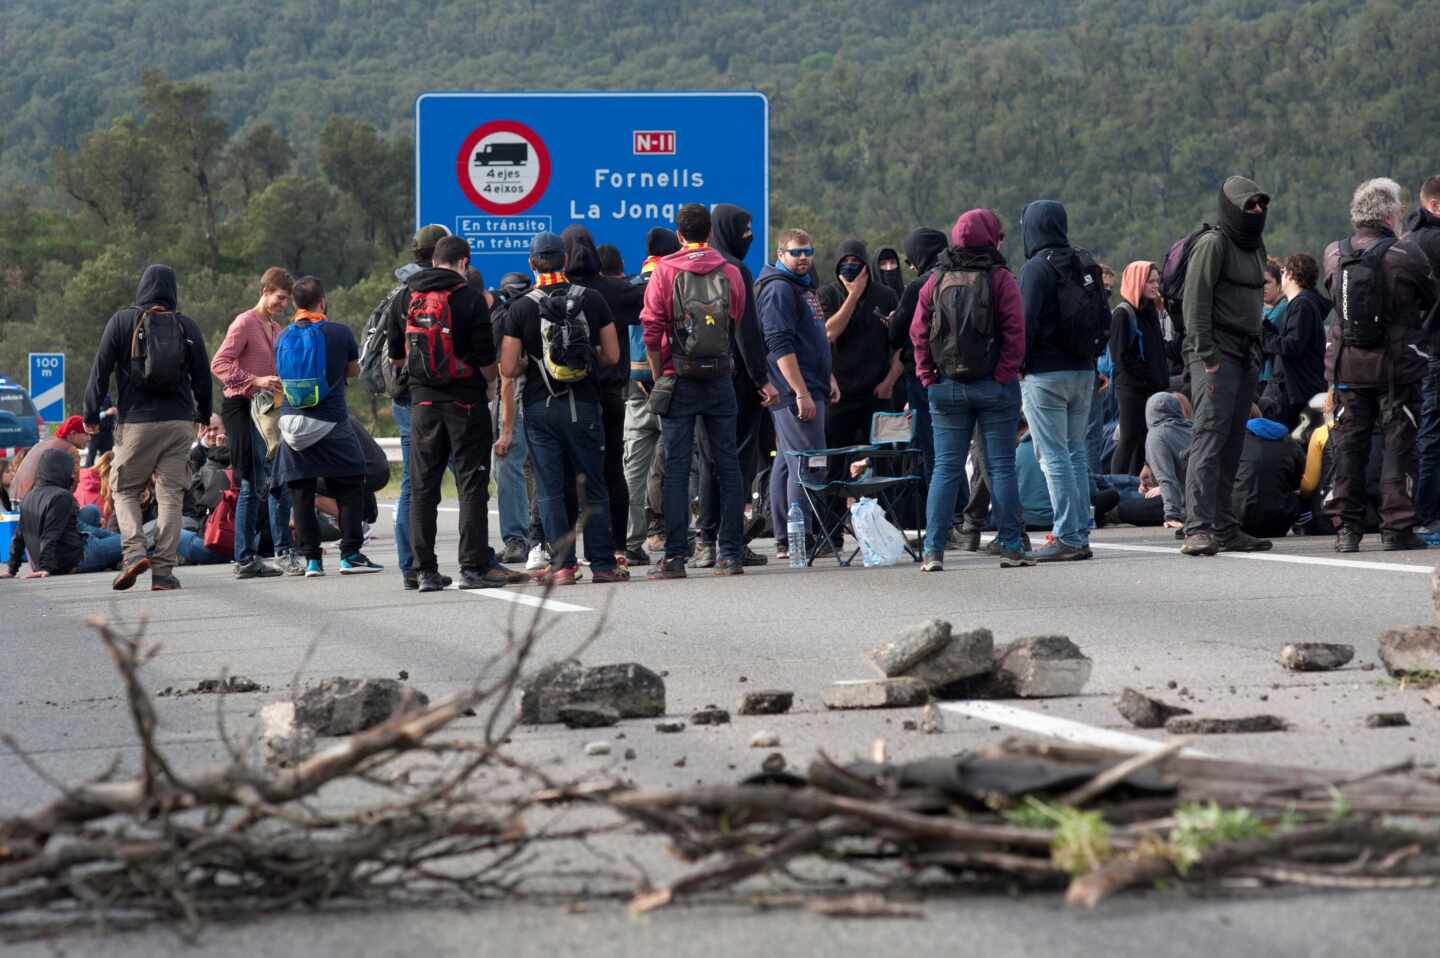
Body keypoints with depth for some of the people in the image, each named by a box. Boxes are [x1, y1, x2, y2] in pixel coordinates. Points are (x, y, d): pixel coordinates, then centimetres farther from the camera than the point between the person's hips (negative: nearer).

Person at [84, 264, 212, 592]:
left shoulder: (122, 321, -1)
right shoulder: (187, 326, 5)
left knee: (125, 490, 11)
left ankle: (134, 551, -11)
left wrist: (92, 414, 6)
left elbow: (101, 370, -3)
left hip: (136, 421, -2)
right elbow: (202, 376, 11)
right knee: (171, 495, 4)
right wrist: (203, 415, 26)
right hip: (179, 422, 2)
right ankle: (163, 570, -2)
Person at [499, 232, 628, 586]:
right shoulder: (592, 300, -2)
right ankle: (602, 564, 8)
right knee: (593, 488, 8)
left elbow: (508, 368, -8)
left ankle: (561, 564, 0)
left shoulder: (521, 308, -6)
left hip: (540, 407, -1)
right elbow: (612, 355, 1)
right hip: (583, 405, 1)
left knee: (550, 490, 4)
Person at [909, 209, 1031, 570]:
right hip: (994, 386, -3)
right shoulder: (1000, 279, -5)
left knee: (946, 468, 4)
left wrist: (928, 377, 3)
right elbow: (1015, 332, -12)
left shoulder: (936, 281, 5)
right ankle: (1010, 546, 5)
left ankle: (933, 550, -3)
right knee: (1001, 466, 4)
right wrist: (1005, 375, -7)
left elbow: (918, 332, 2)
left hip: (947, 387, 3)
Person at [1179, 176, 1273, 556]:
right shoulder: (1212, 244, -9)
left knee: (1231, 447, 9)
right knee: (1210, 437, -15)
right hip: (1215, 356, -9)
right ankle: (1198, 528, -20)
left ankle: (1225, 528, 13)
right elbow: (1196, 301, -15)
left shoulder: (1256, 246, 19)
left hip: (1244, 356, 9)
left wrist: (1257, 352, 18)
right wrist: (1206, 355, -21)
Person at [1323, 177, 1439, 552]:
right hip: (1398, 363, -4)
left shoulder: (1334, 254, -2)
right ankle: (1396, 528, 2)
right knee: (1399, 444, 4)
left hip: (1347, 364, 4)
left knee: (1348, 444, 11)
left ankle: (1346, 527, 10)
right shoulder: (1407, 254, -13)